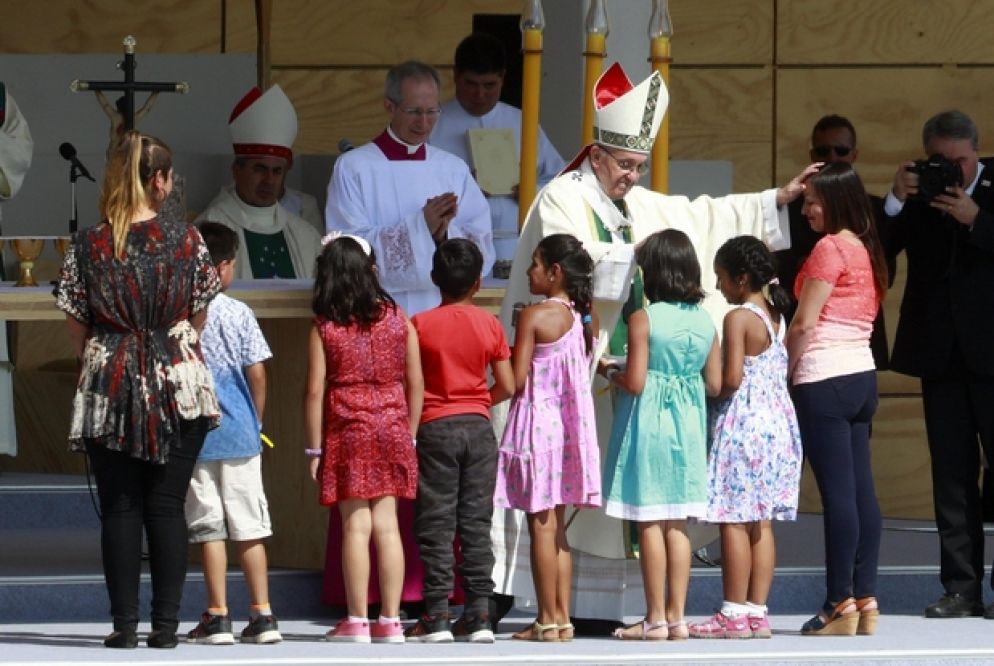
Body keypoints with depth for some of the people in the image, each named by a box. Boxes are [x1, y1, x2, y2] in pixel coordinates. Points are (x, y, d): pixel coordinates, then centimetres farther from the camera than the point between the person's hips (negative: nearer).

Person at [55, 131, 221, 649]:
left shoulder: (88, 246, -2)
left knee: (119, 508, 3)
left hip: (108, 387, 0)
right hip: (178, 384, 0)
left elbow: (76, 330, 3)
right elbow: (198, 320, 8)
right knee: (167, 507, 3)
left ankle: (125, 624, 0)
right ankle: (165, 624, 1)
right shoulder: (187, 241, -3)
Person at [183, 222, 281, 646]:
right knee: (249, 526, 7)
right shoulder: (238, 313, -3)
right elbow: (256, 373, -3)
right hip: (239, 434, 1)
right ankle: (262, 614, 6)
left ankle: (218, 616, 1)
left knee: (209, 527, 2)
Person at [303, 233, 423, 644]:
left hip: (347, 430, -3)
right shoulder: (397, 320, 3)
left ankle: (357, 621, -1)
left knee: (356, 525, -1)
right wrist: (408, 436, 14)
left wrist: (314, 448, -1)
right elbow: (415, 384, 5)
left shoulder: (324, 327, -4)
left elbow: (315, 391, -6)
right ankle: (390, 621, 4)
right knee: (386, 524, 5)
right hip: (392, 426, 3)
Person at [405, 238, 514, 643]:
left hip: (435, 427, -2)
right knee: (476, 523, 6)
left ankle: (436, 618, -3)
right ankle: (479, 616, 3)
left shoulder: (420, 325, -6)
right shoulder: (489, 325, 1)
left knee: (436, 526, 0)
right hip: (478, 427, 2)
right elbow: (507, 386, 0)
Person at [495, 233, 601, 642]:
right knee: (557, 528, 12)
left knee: (541, 525, -3)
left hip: (537, 421, -7)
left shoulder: (534, 316, -13)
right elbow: (583, 375, 11)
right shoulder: (585, 319, 7)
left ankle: (548, 620, -3)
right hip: (572, 422, 7)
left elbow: (517, 379, -14)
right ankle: (562, 616, 11)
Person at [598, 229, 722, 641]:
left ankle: (655, 618, -1)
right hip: (688, 424, 5)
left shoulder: (643, 320, -11)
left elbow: (635, 383, -15)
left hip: (648, 422, -5)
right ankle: (676, 615, 9)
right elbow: (715, 385, 6)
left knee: (650, 523, -1)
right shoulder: (704, 322, 4)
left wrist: (610, 372, 5)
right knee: (677, 523, 9)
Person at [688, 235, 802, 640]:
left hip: (742, 424, -9)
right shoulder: (777, 317, 12)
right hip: (777, 421, 9)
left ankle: (734, 614, -5)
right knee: (761, 523, 9)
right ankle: (757, 611, 10)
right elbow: (781, 373, 13)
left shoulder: (739, 319, -12)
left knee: (734, 520, -5)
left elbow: (731, 379, -19)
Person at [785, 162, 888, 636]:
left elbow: (803, 324, -12)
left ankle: (841, 605, -10)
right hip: (863, 377, 9)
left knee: (838, 493, -9)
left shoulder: (830, 249, -10)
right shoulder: (867, 250, 15)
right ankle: (866, 601, 7)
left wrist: (784, 371, 2)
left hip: (825, 380, -9)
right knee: (862, 491, 7)